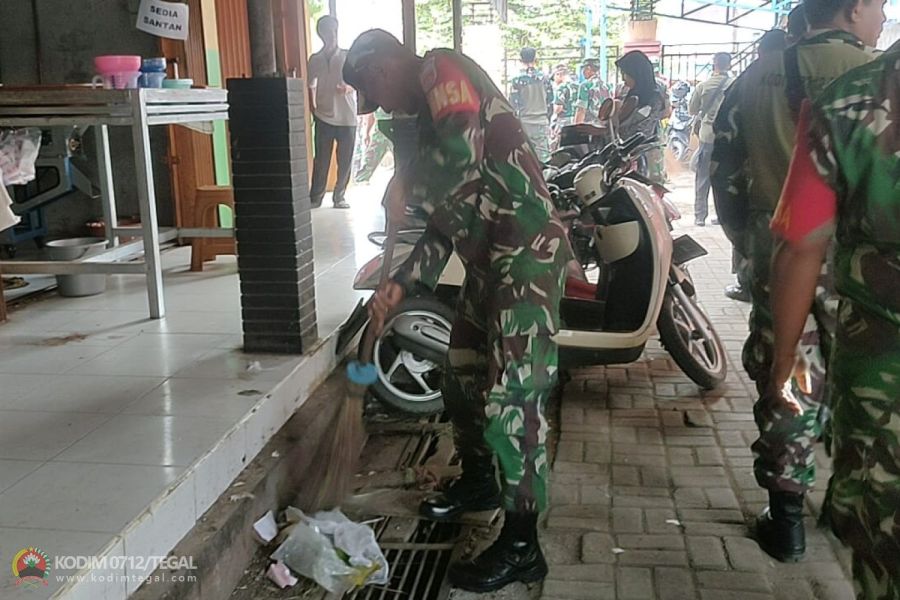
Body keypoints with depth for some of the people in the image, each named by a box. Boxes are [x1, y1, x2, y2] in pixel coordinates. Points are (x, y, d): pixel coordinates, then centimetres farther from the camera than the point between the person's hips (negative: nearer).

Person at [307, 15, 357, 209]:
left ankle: (339, 196, 15)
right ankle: (315, 197, 6)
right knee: (321, 159, -1)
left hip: (347, 117, 0)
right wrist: (312, 110, 1)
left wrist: (349, 88, -17)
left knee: (345, 160, 3)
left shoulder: (348, 57, 3)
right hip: (324, 116, 0)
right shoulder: (315, 59, 6)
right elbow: (311, 86, 9)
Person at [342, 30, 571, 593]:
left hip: (527, 252, -10)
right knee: (462, 375, 21)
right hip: (489, 258, 10)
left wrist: (405, 185, -9)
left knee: (510, 394, -9)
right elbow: (448, 223, 19)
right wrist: (399, 286, 11)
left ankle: (522, 545, 3)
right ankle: (478, 481, 42)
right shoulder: (430, 115, 20)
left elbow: (464, 154, -27)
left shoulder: (442, 68, -7)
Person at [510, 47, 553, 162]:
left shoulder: (517, 79, -6)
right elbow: (550, 102, 8)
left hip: (524, 122, -2)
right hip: (542, 122, 2)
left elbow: (514, 103, -6)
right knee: (543, 155, 3)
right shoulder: (544, 78, 4)